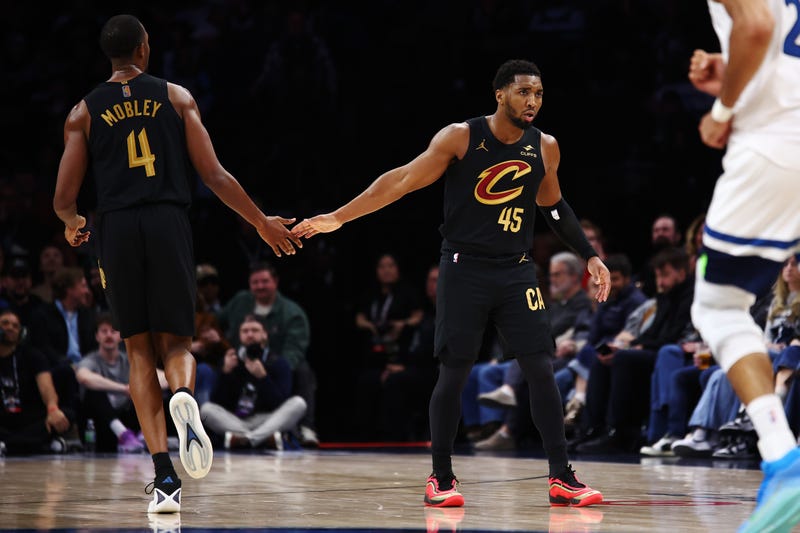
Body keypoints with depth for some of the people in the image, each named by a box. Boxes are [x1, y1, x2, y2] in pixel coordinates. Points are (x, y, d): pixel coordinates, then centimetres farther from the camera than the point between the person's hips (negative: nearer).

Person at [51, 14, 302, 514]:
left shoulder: (85, 111, 9)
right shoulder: (175, 96, 7)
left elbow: (64, 200, 6)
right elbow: (214, 175, 3)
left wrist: (74, 224, 30)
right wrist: (263, 223, 13)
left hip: (117, 228, 0)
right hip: (169, 224, 0)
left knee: (140, 351, 7)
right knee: (175, 341, 10)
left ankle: (165, 477, -4)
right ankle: (184, 396, -29)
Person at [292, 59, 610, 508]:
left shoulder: (545, 148, 3)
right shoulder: (461, 137, -9)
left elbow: (554, 206, 20)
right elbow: (403, 180, -8)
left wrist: (590, 255, 19)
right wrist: (339, 217, -10)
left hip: (517, 271, 3)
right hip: (465, 268, -3)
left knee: (541, 369, -5)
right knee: (453, 373, -1)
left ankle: (562, 477, -1)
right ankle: (441, 478, 11)